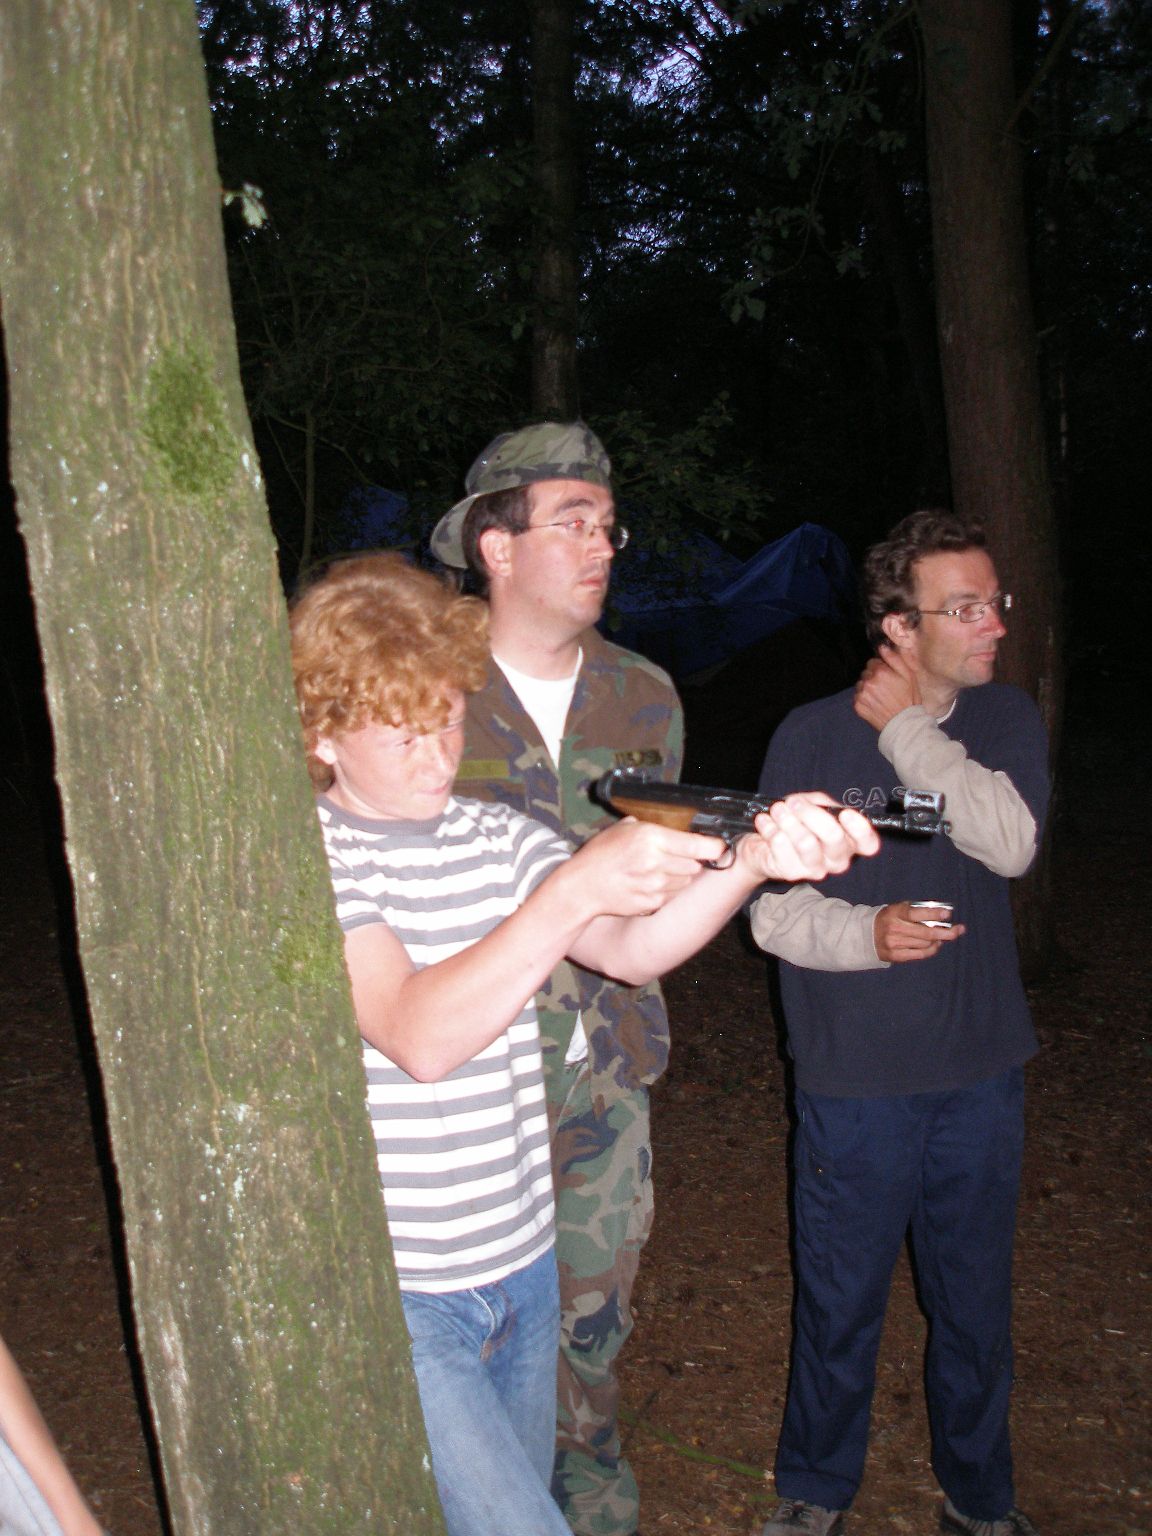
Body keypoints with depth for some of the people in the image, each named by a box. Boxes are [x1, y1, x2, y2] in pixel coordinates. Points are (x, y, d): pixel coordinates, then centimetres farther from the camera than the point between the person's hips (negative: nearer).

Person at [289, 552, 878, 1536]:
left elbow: (631, 948, -11)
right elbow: (420, 1037, -26)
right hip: (394, 1296, -6)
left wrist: (752, 860, -29)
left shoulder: (500, 838, 5)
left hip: (525, 1268, 6)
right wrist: (576, 887, -35)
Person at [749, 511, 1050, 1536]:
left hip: (982, 1073, 3)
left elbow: (1011, 842, -18)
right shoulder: (811, 737, -8)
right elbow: (772, 910, -6)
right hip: (855, 1078, -2)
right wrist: (868, 932, -24)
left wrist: (909, 731, -16)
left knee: (976, 1299, 18)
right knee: (841, 1301, 12)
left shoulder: (1007, 720, 1)